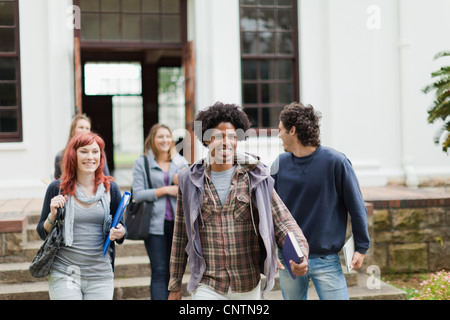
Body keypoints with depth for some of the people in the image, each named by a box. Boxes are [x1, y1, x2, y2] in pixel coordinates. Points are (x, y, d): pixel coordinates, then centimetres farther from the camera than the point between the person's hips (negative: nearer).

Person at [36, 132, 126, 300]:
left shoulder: (110, 189, 3)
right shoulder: (57, 189, 0)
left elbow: (121, 228, 12)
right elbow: (42, 233, 6)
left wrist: (120, 233, -10)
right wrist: (53, 215, -12)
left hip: (101, 276, 2)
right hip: (64, 275, -1)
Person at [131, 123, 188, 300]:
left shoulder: (181, 162, 11)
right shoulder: (142, 163, 2)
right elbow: (138, 194, -6)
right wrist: (164, 190, -10)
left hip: (178, 223, 3)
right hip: (155, 224, -3)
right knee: (159, 272, -6)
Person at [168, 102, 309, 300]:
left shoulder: (256, 177, -3)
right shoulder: (190, 181, 0)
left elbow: (283, 221, -7)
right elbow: (180, 237, 7)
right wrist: (175, 285, 10)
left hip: (248, 285, 1)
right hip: (207, 285, 0)